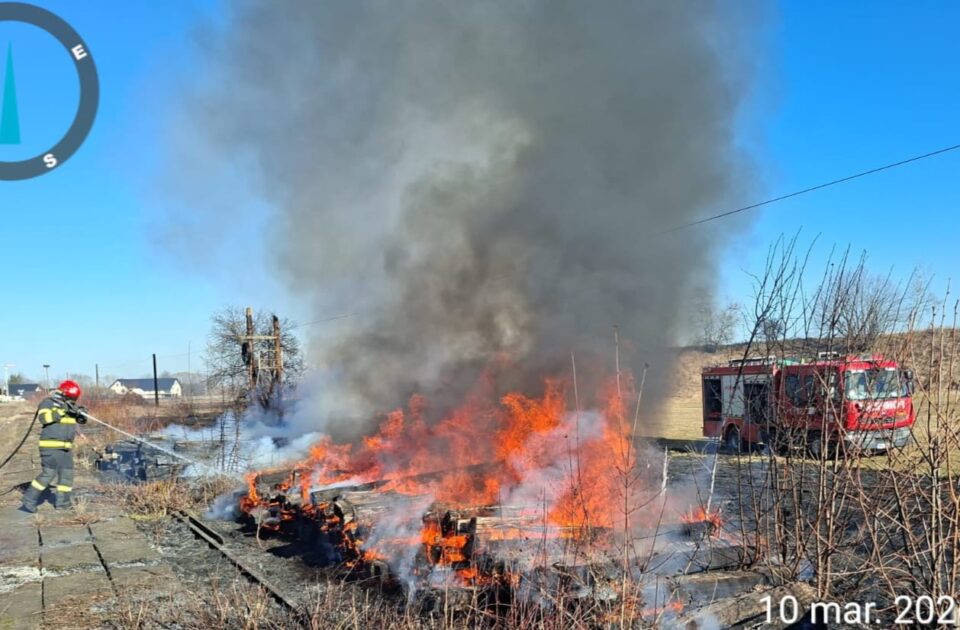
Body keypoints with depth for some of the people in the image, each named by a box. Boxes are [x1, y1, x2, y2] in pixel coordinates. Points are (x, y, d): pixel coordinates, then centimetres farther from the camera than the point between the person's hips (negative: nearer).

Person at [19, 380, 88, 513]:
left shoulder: (69, 405, 14)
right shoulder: (48, 402, -6)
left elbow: (81, 420, 15)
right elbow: (43, 418, -23)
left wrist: (81, 414, -7)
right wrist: (61, 411, -25)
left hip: (66, 447, 8)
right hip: (51, 446, -8)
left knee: (67, 473, 9)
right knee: (49, 473, -13)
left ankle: (62, 502, 17)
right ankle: (29, 500, -2)